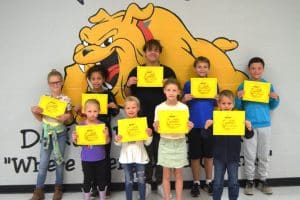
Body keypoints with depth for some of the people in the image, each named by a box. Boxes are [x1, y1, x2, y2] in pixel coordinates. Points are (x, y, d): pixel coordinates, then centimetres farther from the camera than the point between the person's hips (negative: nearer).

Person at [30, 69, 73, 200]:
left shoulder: (66, 100, -7)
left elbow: (69, 120, 1)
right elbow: (40, 118, 6)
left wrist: (67, 117, -21)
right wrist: (34, 111, -12)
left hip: (60, 133, -1)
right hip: (46, 133, 2)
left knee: (59, 161, 11)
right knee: (43, 163, 5)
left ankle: (58, 188, 28)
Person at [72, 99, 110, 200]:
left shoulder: (102, 125, -9)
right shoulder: (81, 125, -9)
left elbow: (107, 142, -9)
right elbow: (78, 143, -1)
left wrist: (106, 135, -28)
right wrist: (74, 139, -22)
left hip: (100, 158, 1)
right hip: (86, 159, -1)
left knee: (101, 179, 16)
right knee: (87, 180, 13)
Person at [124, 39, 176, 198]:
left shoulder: (167, 71, 5)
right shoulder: (136, 71, 6)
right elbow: (128, 94, 10)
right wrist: (128, 84, -11)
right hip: (143, 118, 0)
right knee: (145, 150, 7)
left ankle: (160, 183, 20)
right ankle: (146, 182, 21)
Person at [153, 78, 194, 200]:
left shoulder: (184, 107, -5)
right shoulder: (159, 108, -5)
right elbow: (157, 129, -1)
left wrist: (189, 127, -24)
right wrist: (155, 127, -23)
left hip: (179, 143, 0)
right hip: (165, 143, 0)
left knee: (178, 174, 10)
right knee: (166, 174, 9)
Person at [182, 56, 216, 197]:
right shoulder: (188, 84, 0)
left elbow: (217, 104, 8)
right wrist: (184, 99, -16)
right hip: (194, 125, -1)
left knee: (208, 154, 10)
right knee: (195, 156, 7)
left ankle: (208, 182, 26)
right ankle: (196, 183, 21)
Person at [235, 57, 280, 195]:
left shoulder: (268, 86, 3)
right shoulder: (243, 86, -2)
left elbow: (271, 107, 9)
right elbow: (239, 107, 1)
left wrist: (275, 99, -10)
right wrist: (238, 98, -17)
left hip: (265, 125, 2)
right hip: (249, 125, -2)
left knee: (264, 155, 11)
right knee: (250, 155, 6)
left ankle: (263, 181, 24)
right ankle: (249, 181, 17)